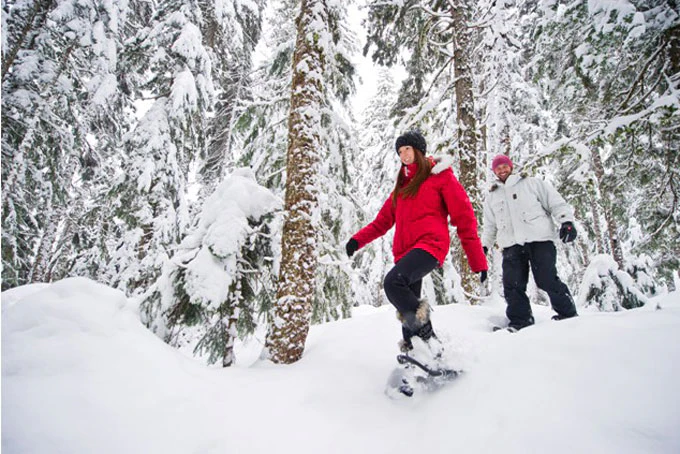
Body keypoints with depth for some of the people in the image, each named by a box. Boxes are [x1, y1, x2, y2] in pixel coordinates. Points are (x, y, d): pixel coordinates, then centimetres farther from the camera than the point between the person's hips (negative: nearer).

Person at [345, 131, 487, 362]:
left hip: (430, 244, -7)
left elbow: (464, 217, 0)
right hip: (405, 250, 7)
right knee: (407, 308, 4)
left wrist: (478, 261, -4)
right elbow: (383, 220, 21)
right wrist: (358, 239, 4)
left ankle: (427, 337, -17)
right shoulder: (402, 184, 24)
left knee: (393, 281, -29)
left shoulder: (441, 176, 5)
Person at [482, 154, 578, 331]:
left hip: (538, 239, -3)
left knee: (547, 280, -8)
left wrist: (566, 221, -7)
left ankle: (567, 314, 11)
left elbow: (556, 202, 7)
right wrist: (484, 245, 18)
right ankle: (520, 320, 4)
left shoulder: (531, 183, 14)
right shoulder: (492, 196, 24)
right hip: (511, 244, 4)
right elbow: (489, 225, 28)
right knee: (512, 284, -6)